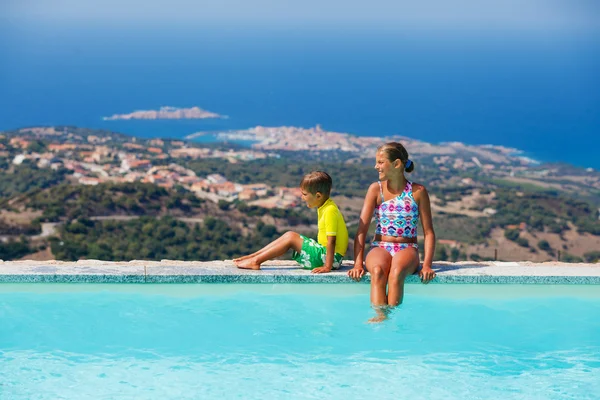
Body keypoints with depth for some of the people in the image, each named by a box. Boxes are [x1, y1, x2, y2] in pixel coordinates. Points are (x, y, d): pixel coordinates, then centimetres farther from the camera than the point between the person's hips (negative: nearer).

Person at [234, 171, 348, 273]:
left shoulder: (330, 211, -21)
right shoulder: (323, 207, 11)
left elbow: (331, 240, -25)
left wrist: (327, 267, -27)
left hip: (331, 258, -10)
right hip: (323, 251, 10)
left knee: (291, 237, -13)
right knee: (289, 235, 7)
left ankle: (256, 261, -10)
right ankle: (252, 256, 6)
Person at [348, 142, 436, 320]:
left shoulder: (418, 191, 1)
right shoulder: (375, 189, 4)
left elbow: (428, 232, 0)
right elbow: (362, 229, -1)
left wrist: (427, 265, -12)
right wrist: (358, 263, -11)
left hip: (407, 249, -1)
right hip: (380, 247, 1)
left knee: (397, 271, -36)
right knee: (378, 270, -35)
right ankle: (379, 315, -43)